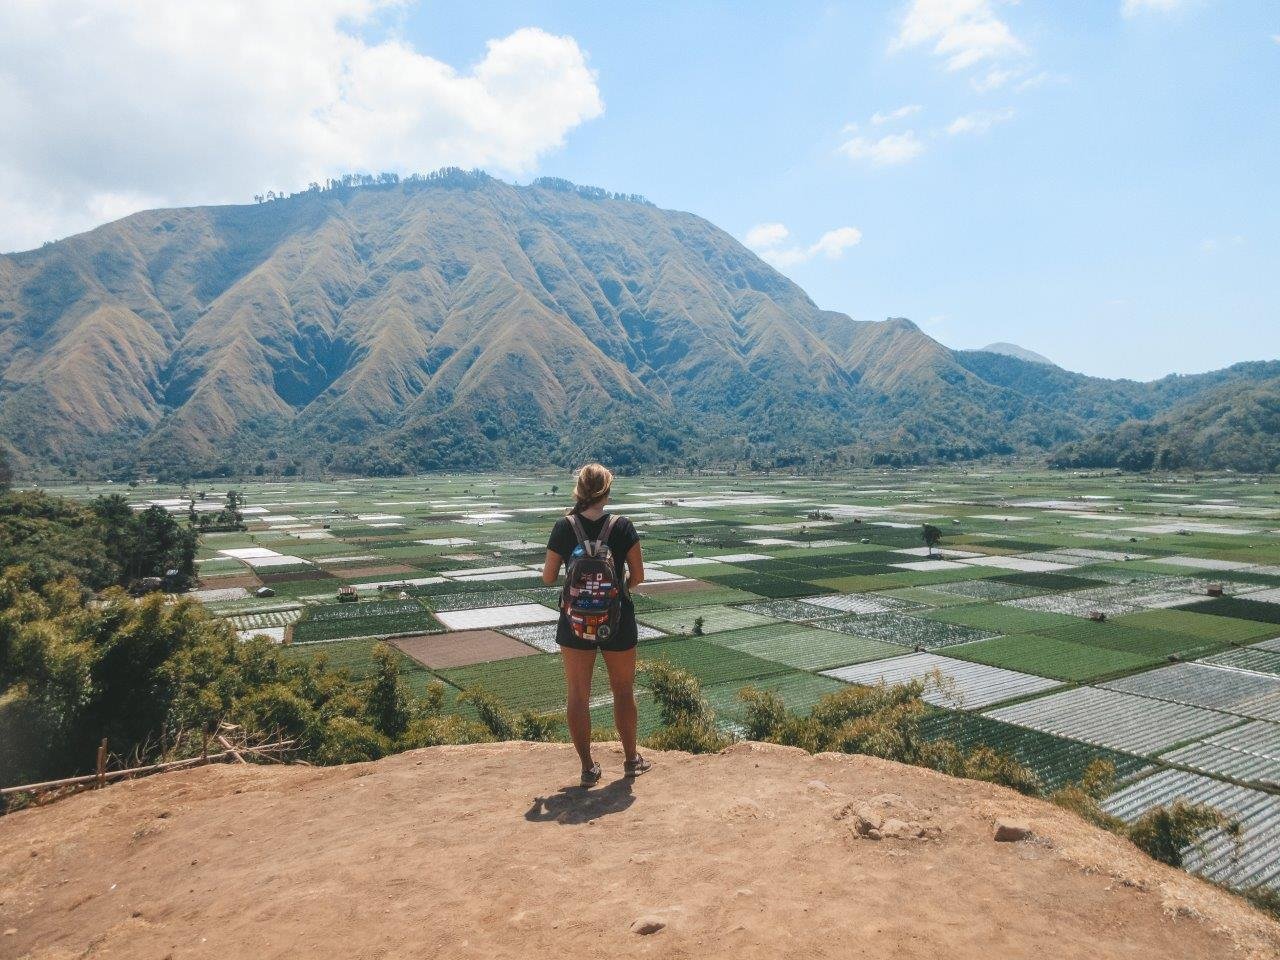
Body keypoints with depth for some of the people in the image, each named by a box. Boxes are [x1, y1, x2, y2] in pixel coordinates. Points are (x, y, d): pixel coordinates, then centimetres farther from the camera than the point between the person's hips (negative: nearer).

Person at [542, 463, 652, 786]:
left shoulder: (564, 527, -10)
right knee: (623, 691, 17)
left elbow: (548, 578, -4)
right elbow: (638, 576, -7)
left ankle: (588, 767, 17)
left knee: (577, 695, 11)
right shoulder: (622, 526, -11)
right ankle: (631, 759, 30)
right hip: (618, 621, 0)